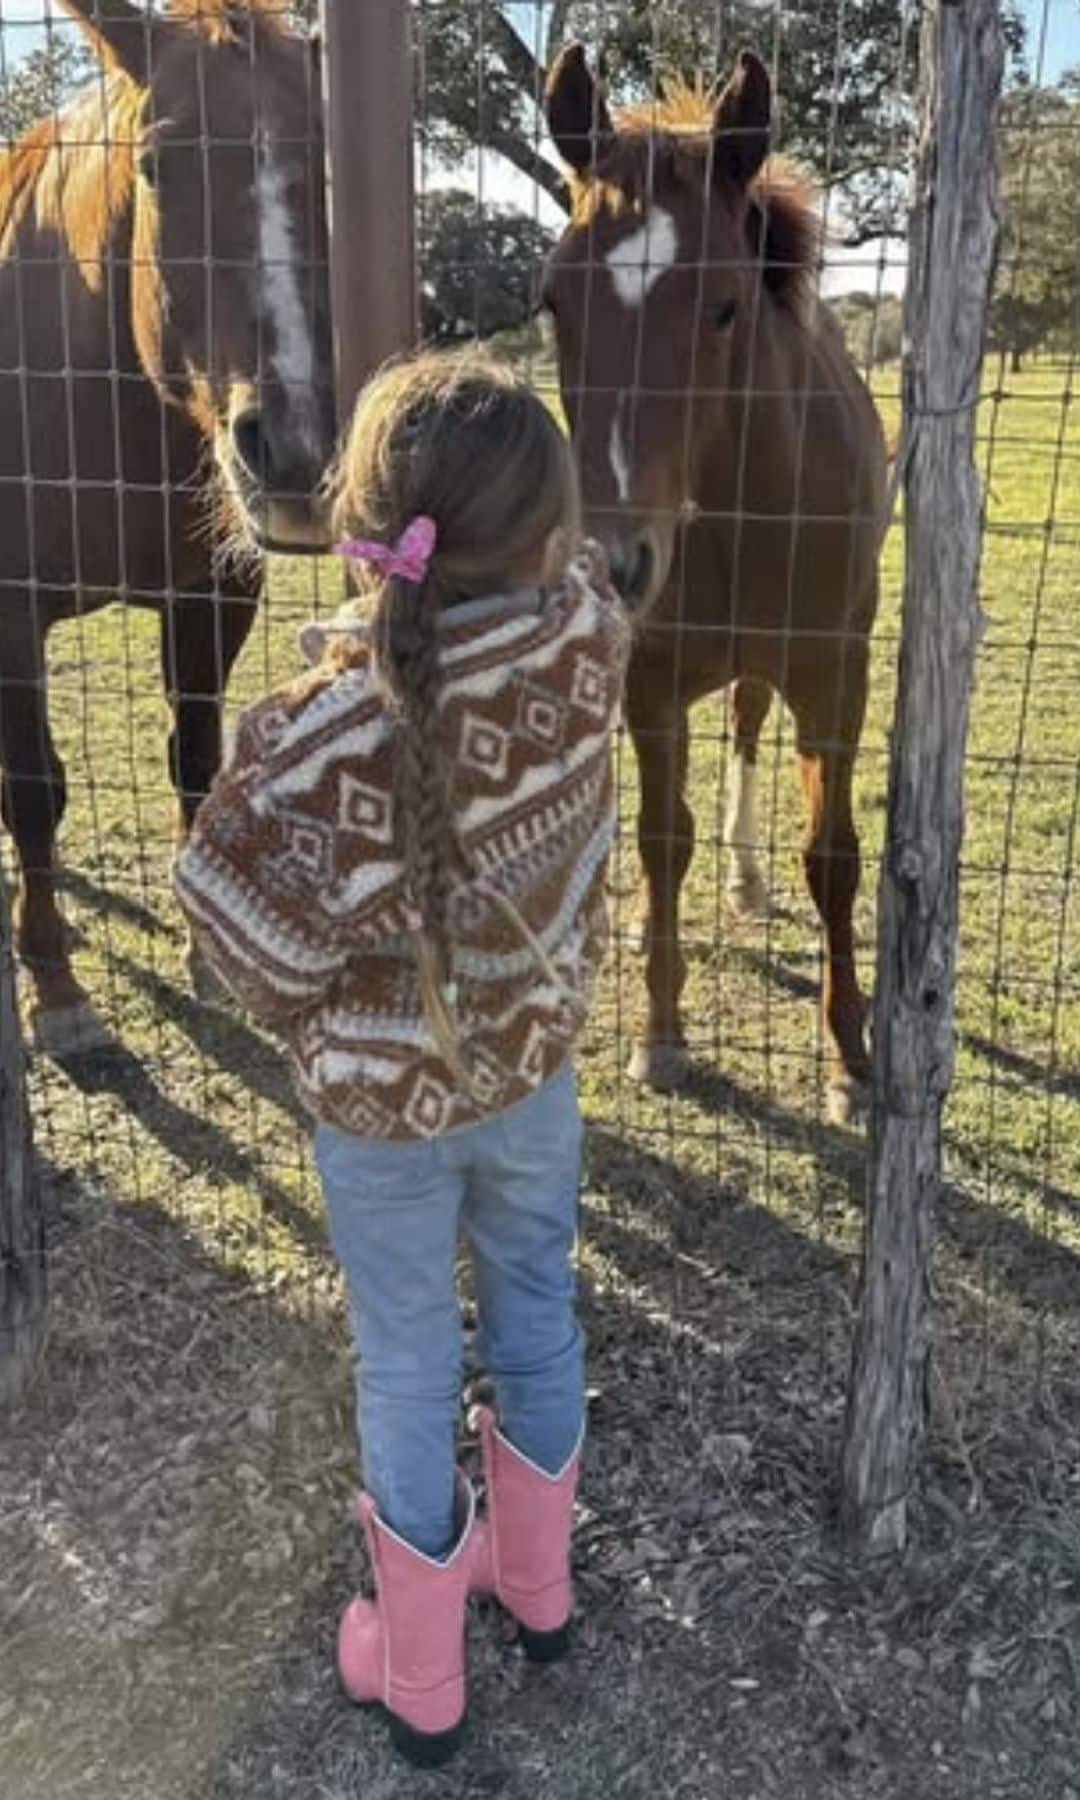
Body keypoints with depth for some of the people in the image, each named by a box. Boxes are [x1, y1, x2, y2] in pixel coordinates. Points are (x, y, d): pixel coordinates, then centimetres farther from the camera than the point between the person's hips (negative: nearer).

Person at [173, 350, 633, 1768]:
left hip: (383, 1102, -3)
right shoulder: (584, 640, -21)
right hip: (534, 1067, 3)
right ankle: (536, 1585, 50)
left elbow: (254, 940, -20)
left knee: (408, 1370, 17)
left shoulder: (319, 737, -31)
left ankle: (420, 1679, 39)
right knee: (536, 1317, 26)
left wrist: (318, 1031, -3)